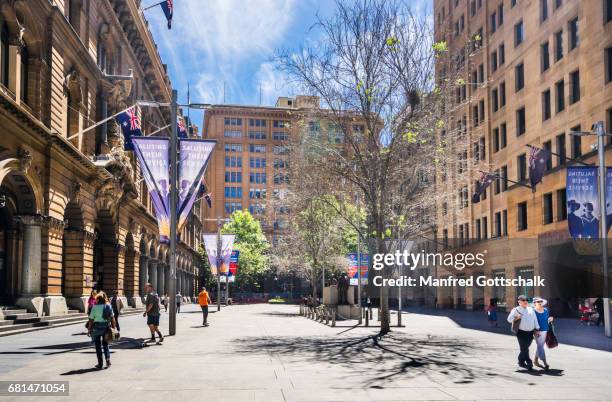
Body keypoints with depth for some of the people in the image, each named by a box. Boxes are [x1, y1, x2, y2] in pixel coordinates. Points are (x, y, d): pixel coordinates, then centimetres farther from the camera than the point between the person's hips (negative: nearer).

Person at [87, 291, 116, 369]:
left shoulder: (95, 307, -9)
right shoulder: (109, 306, 0)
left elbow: (91, 319, -9)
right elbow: (112, 318, 0)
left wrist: (89, 329, -1)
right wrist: (113, 328, 8)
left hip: (97, 327, -3)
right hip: (106, 327, 3)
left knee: (98, 345, 8)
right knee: (105, 344, 19)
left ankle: (100, 364, 10)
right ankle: (108, 359, 3)